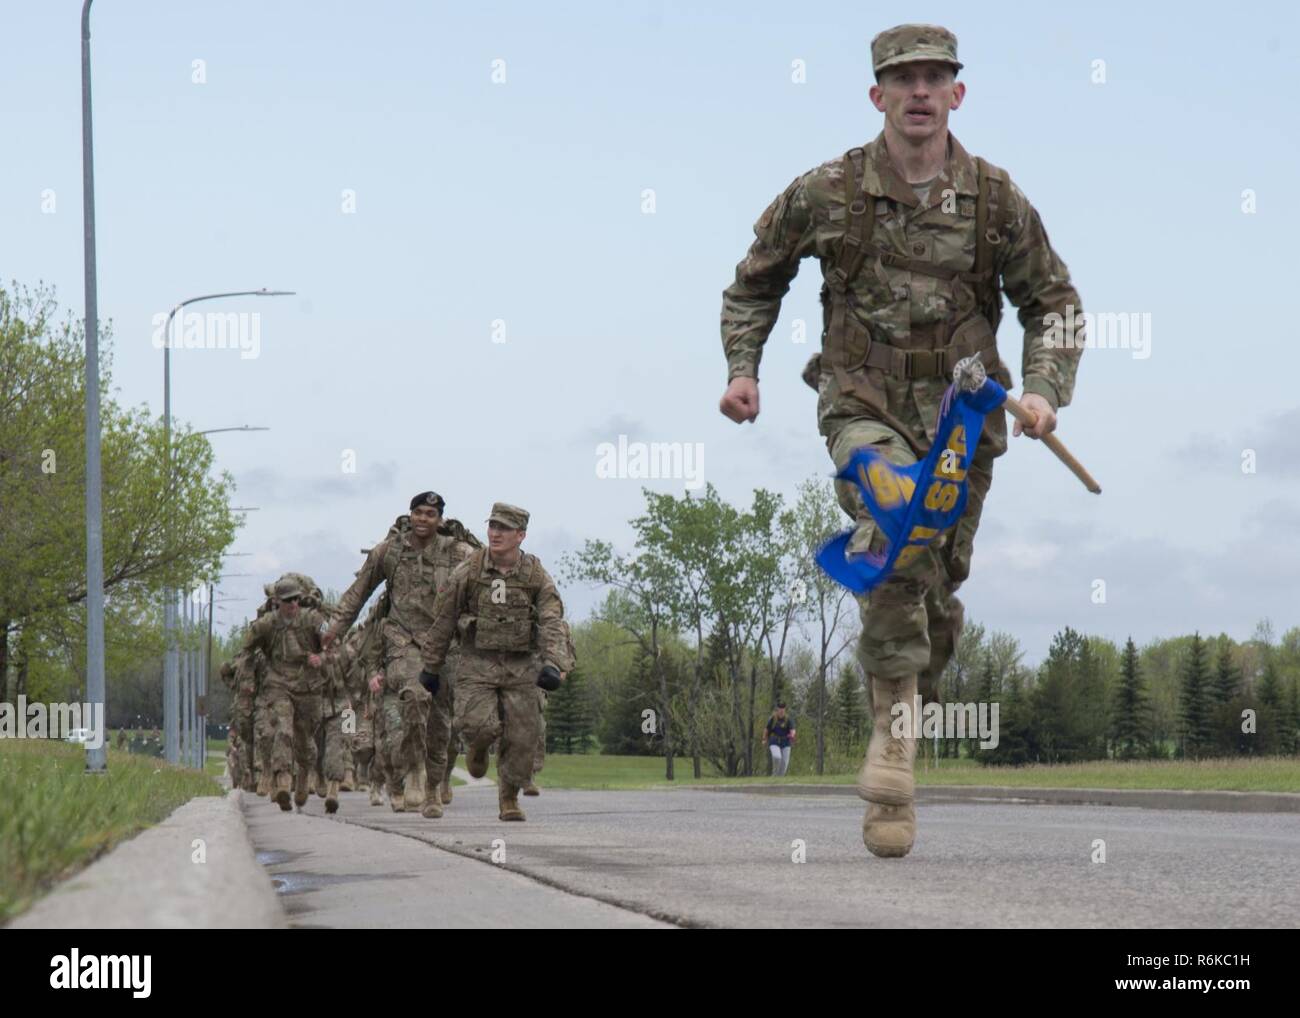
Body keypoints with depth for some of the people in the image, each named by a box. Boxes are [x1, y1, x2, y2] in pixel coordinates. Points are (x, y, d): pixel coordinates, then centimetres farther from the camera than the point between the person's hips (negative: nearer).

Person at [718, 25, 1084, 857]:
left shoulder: (996, 199, 1)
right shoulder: (826, 194, -1)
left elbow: (1054, 302, 11)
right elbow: (757, 281, 16)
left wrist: (1045, 390, -5)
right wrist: (742, 368, 4)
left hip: (962, 414, 3)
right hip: (865, 405, -2)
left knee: (937, 597, 7)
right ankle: (896, 726, -25)